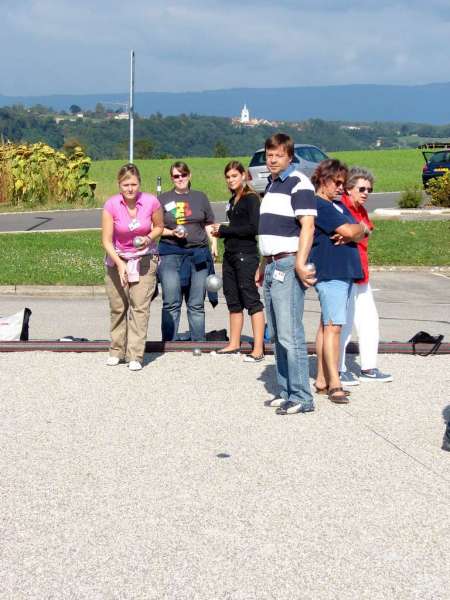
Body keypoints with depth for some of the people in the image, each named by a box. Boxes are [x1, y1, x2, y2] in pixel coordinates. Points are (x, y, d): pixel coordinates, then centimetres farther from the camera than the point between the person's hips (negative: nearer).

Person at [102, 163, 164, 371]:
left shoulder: (151, 202, -14)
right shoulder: (111, 205, -16)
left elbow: (159, 227, 5)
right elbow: (106, 241, -13)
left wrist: (149, 238, -16)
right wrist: (119, 263, -25)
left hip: (144, 258, 0)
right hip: (118, 258, 1)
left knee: (140, 306, -9)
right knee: (118, 307, 5)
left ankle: (135, 356, -7)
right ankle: (117, 351, 21)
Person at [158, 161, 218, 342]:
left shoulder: (200, 197, 14)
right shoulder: (163, 199, 8)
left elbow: (209, 225, 16)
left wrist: (214, 246, 3)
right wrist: (172, 233, -11)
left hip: (198, 253, 2)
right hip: (171, 254, -2)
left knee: (197, 304, 6)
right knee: (171, 303, -5)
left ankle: (198, 343, 12)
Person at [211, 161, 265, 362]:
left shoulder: (251, 199, -9)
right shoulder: (233, 200, 17)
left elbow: (253, 228, -18)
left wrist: (224, 229, -12)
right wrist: (221, 232, 3)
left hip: (246, 254, -9)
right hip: (230, 254, 9)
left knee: (251, 300, -8)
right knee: (233, 300, 14)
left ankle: (258, 349, -8)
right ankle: (234, 344, 22)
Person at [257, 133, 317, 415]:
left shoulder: (298, 183, -10)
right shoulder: (272, 185, 19)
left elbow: (308, 226, -18)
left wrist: (299, 264, -24)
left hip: (288, 266, -10)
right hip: (272, 266, 10)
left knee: (290, 334, -11)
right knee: (277, 335, 11)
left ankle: (301, 397, -7)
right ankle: (286, 392, 17)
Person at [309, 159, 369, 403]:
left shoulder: (338, 205, 21)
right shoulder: (318, 205, -10)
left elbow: (362, 233, 12)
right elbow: (349, 230, -17)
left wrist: (350, 234, -9)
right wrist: (361, 228, 3)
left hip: (344, 272, 10)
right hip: (329, 271, -10)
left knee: (327, 325, 12)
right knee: (333, 326, -12)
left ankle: (322, 380, 17)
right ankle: (334, 384, -12)